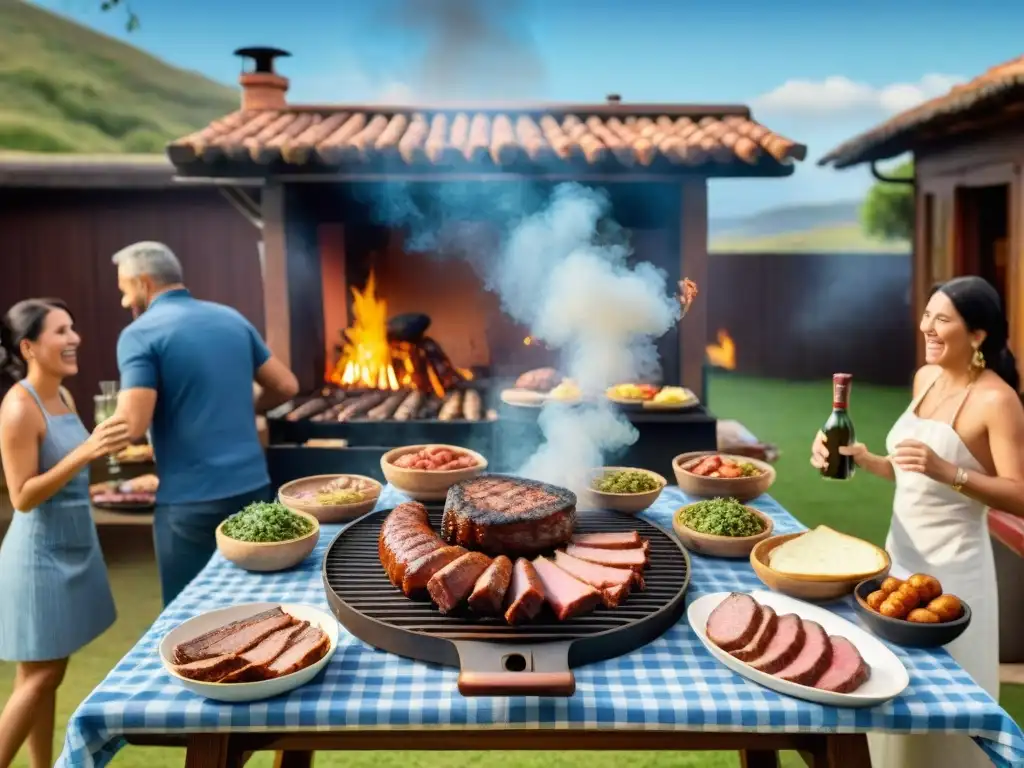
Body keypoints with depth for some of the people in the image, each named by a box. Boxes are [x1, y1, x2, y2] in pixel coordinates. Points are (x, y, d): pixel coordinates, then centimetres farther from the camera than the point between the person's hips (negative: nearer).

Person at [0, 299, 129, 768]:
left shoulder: (62, 396, 6)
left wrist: (107, 449, 4)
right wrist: (86, 451, -30)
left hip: (73, 545, 8)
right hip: (41, 552, -8)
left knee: (48, 672, 16)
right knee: (38, 676, 2)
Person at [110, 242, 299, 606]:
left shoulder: (140, 334, -8)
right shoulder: (232, 318, 9)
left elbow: (133, 426, -17)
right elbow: (286, 386, 12)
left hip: (191, 501, -6)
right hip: (253, 487, 6)